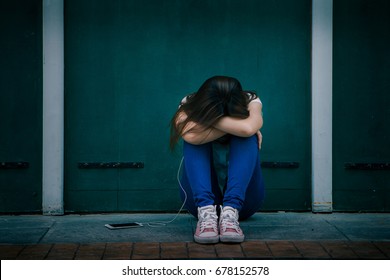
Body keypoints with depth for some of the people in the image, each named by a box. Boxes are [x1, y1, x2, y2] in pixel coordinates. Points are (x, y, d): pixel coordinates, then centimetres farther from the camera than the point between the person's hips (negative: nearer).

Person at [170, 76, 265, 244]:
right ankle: (206, 211, -43)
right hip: (201, 196, 0)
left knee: (247, 137, -27)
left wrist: (211, 119, -25)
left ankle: (231, 211, -42)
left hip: (242, 198, 0)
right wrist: (235, 125, -26)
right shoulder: (189, 106, -12)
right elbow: (190, 135, -37)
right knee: (196, 137, -26)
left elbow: (248, 128, -37)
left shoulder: (250, 102, -11)